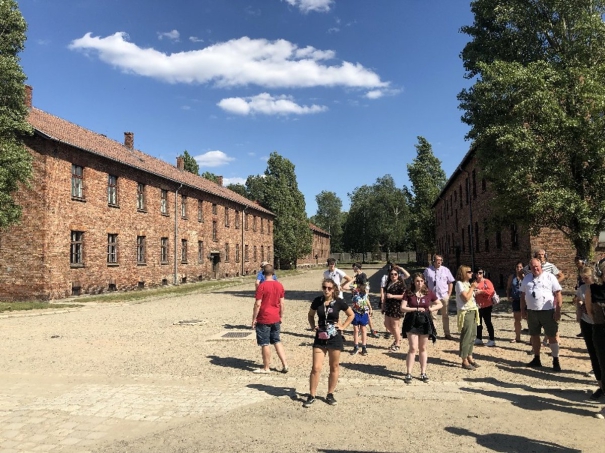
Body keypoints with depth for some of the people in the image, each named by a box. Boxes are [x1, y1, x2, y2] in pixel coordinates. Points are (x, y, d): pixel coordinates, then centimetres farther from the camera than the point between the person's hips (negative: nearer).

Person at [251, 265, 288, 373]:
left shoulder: (262, 286, -15)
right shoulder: (279, 285, 2)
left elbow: (258, 304, -15)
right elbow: (282, 303, 7)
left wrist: (254, 319, -7)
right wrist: (280, 317, 17)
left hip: (264, 319, -6)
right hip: (275, 319, 6)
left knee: (265, 344, 5)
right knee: (277, 341, 17)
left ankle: (266, 368, 14)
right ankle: (284, 365, 13)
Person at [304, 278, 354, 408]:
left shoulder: (339, 302, -6)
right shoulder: (317, 301, -1)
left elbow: (351, 315, 8)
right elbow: (310, 315, 17)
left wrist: (343, 326, -1)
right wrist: (312, 326, 3)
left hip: (334, 338, -1)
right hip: (320, 338, 1)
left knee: (334, 367, 9)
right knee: (316, 368, -3)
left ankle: (330, 395, 24)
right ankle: (311, 396, 8)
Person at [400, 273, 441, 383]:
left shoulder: (428, 293, 2)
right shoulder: (409, 293, -3)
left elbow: (440, 304, 10)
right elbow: (402, 308, -8)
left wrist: (431, 309, -7)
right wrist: (416, 309, -15)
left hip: (425, 322, 2)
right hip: (412, 322, -2)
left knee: (423, 348, 11)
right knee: (413, 348, -5)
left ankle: (423, 373, 21)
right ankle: (408, 374, 1)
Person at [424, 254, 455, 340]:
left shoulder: (445, 270, 2)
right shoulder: (428, 270, -2)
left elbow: (450, 283, 6)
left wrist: (449, 294, 0)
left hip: (444, 296, 1)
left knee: (445, 315, 9)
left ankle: (447, 333, 17)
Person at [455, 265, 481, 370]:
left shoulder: (468, 283, 16)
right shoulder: (459, 284, -11)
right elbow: (466, 298, -18)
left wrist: (473, 288, 8)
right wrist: (472, 287, -11)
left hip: (473, 311, 9)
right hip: (465, 313, -9)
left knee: (472, 336, 12)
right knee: (466, 337, -6)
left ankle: (470, 357, 22)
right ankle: (464, 361, 0)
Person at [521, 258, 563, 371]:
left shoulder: (550, 277, -5)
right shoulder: (527, 278, 9)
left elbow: (558, 294, -8)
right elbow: (523, 295, 13)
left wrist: (558, 311, -13)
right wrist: (523, 310, 9)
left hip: (548, 311, -5)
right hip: (532, 312, 5)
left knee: (552, 336, 2)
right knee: (534, 336, 12)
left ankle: (556, 361, 12)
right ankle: (536, 359, 25)